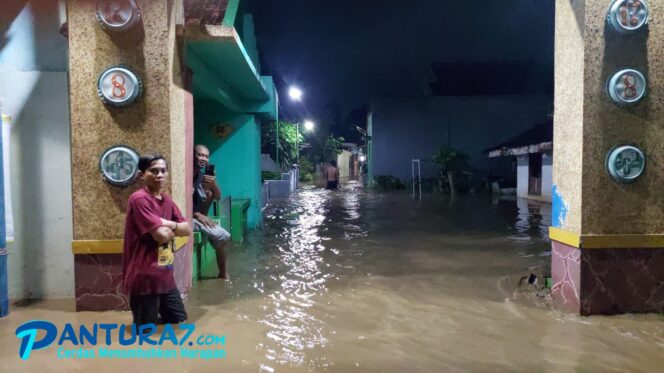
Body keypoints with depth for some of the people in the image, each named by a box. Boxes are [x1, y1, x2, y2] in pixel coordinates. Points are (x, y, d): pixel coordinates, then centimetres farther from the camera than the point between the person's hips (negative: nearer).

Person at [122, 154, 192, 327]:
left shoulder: (167, 200, 11)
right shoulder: (139, 199, -17)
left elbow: (188, 229, 6)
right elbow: (161, 235, -23)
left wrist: (170, 224, -13)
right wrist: (177, 229, -2)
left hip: (165, 275, 8)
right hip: (144, 276, -8)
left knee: (178, 319, 21)